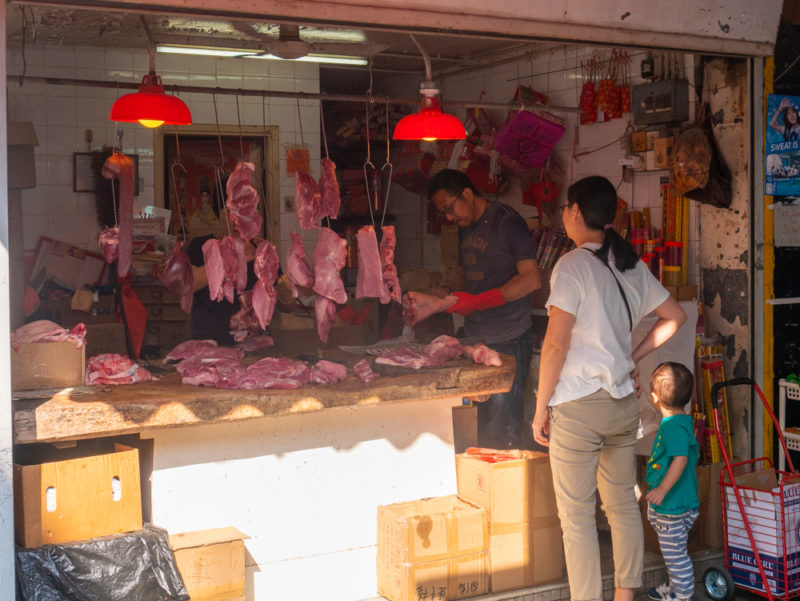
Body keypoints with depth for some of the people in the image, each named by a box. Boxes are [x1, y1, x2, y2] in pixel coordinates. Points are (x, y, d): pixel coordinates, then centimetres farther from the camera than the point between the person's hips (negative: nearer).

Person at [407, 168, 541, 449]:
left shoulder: (506, 222, -10)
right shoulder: (466, 228, 16)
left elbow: (531, 278, -18)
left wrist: (479, 301, -22)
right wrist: (438, 304, 7)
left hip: (508, 341, -7)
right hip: (474, 340, 8)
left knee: (502, 431, -7)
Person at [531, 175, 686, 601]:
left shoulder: (573, 265, -13)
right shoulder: (631, 266, 8)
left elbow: (556, 345, -18)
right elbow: (675, 316, 18)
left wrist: (541, 407, -10)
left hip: (578, 406, -7)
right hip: (623, 403, 7)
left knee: (576, 516, 1)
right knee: (623, 504, 16)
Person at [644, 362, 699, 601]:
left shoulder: (675, 427, -23)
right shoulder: (681, 422, 10)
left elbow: (681, 458, -33)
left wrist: (663, 488, -35)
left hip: (675, 506, -11)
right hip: (668, 504, 11)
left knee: (675, 552, 2)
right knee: (672, 551, 23)